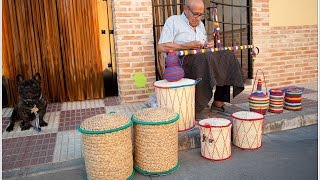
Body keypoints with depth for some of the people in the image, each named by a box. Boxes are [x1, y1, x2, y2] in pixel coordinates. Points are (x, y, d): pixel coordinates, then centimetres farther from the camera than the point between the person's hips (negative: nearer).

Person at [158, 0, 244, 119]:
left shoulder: (200, 24, 22)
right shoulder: (173, 21, -1)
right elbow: (161, 47, -12)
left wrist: (207, 45, 3)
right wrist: (186, 46, -18)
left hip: (201, 61, 7)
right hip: (180, 63, -7)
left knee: (227, 57, -12)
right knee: (203, 60, -36)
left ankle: (218, 103, -10)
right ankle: (196, 109, -29)